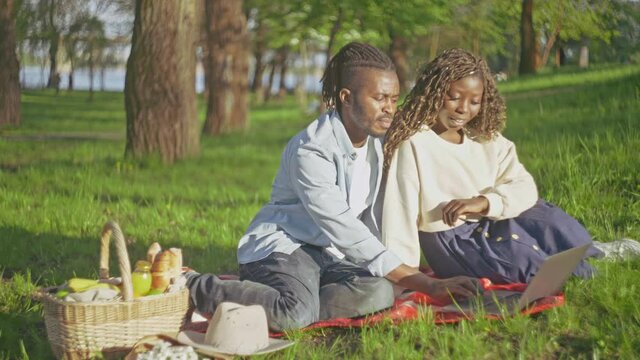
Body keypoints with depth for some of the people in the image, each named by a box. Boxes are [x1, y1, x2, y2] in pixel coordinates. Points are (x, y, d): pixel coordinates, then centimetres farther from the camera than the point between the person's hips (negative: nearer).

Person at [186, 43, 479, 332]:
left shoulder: (378, 142, 5)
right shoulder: (311, 150, -20)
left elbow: (369, 219, 8)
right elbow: (344, 231, -26)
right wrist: (427, 285, -29)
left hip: (328, 255, 7)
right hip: (280, 245, -7)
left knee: (379, 293, -24)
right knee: (297, 313, -36)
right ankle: (195, 286, -15)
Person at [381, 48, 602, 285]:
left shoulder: (487, 140, 8)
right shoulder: (413, 144, -11)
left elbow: (525, 189, -2)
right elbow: (400, 213, -17)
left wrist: (483, 202, -22)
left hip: (490, 226, 6)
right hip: (450, 241, -6)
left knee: (544, 216, -17)